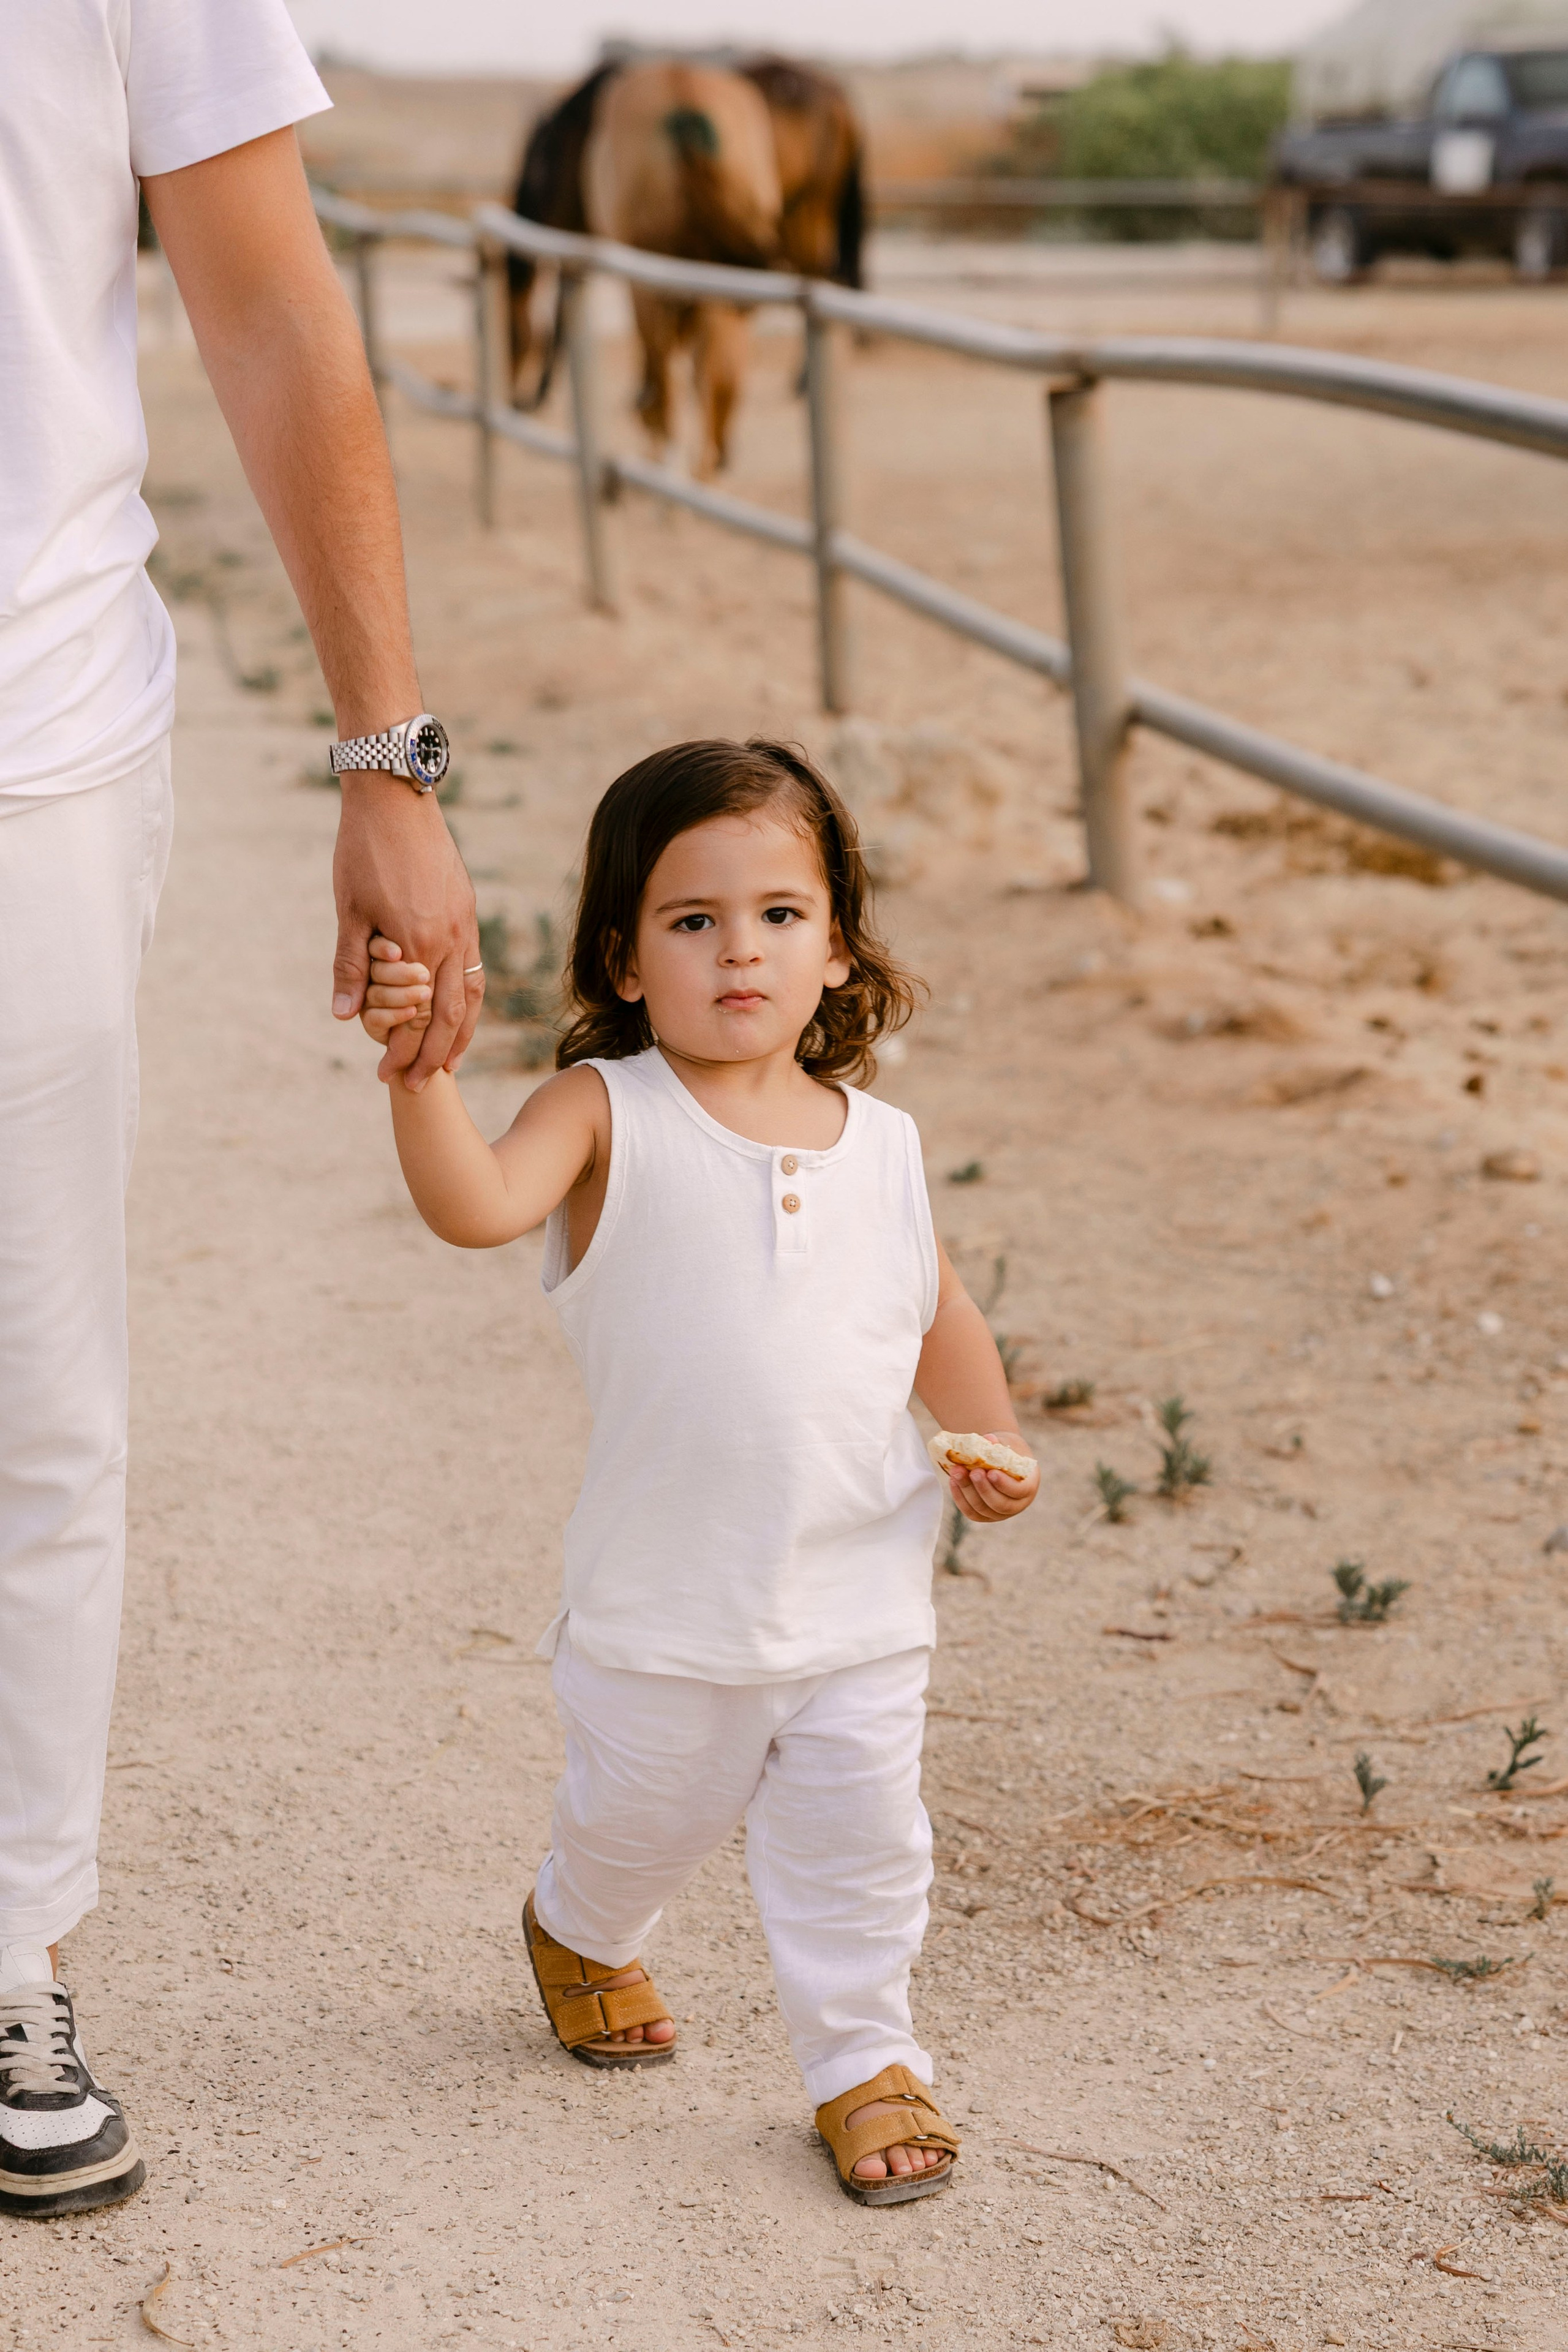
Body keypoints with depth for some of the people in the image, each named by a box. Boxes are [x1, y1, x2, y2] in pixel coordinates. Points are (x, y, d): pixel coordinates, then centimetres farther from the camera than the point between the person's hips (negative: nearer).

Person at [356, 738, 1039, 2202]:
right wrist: (420, 1066, -45)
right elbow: (475, 1206, -29)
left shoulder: (880, 1143, 2)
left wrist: (991, 1441, 1)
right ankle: (579, 1932, 51)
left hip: (858, 1600, 2)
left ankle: (862, 2057, 30)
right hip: (664, 1603, -2)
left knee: (858, 1845, 8)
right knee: (642, 1818, 19)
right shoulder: (609, 1114, -11)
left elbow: (937, 1313, 16)